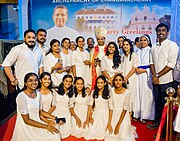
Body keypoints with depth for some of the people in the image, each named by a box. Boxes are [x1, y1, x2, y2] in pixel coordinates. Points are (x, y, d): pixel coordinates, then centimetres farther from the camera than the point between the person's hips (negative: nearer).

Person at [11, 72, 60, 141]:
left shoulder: (38, 94, 2)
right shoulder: (21, 96, -19)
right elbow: (26, 120, -19)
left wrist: (55, 118, 0)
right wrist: (46, 126, -20)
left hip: (37, 123, 6)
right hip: (26, 128, -6)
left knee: (55, 135, -5)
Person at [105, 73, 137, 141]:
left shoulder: (127, 92, -17)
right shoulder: (112, 90, -6)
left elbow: (125, 109, -15)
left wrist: (118, 125, -15)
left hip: (123, 116, -3)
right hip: (114, 115, 3)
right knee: (110, 134, -5)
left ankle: (127, 129, 20)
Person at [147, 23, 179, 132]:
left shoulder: (172, 45, -8)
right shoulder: (154, 48, 11)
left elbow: (171, 64, -14)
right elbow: (152, 62, 9)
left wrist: (157, 76, -13)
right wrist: (154, 76, -7)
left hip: (166, 81, -5)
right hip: (156, 81, 5)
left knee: (166, 104, 3)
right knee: (157, 102, 15)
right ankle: (157, 122, 30)